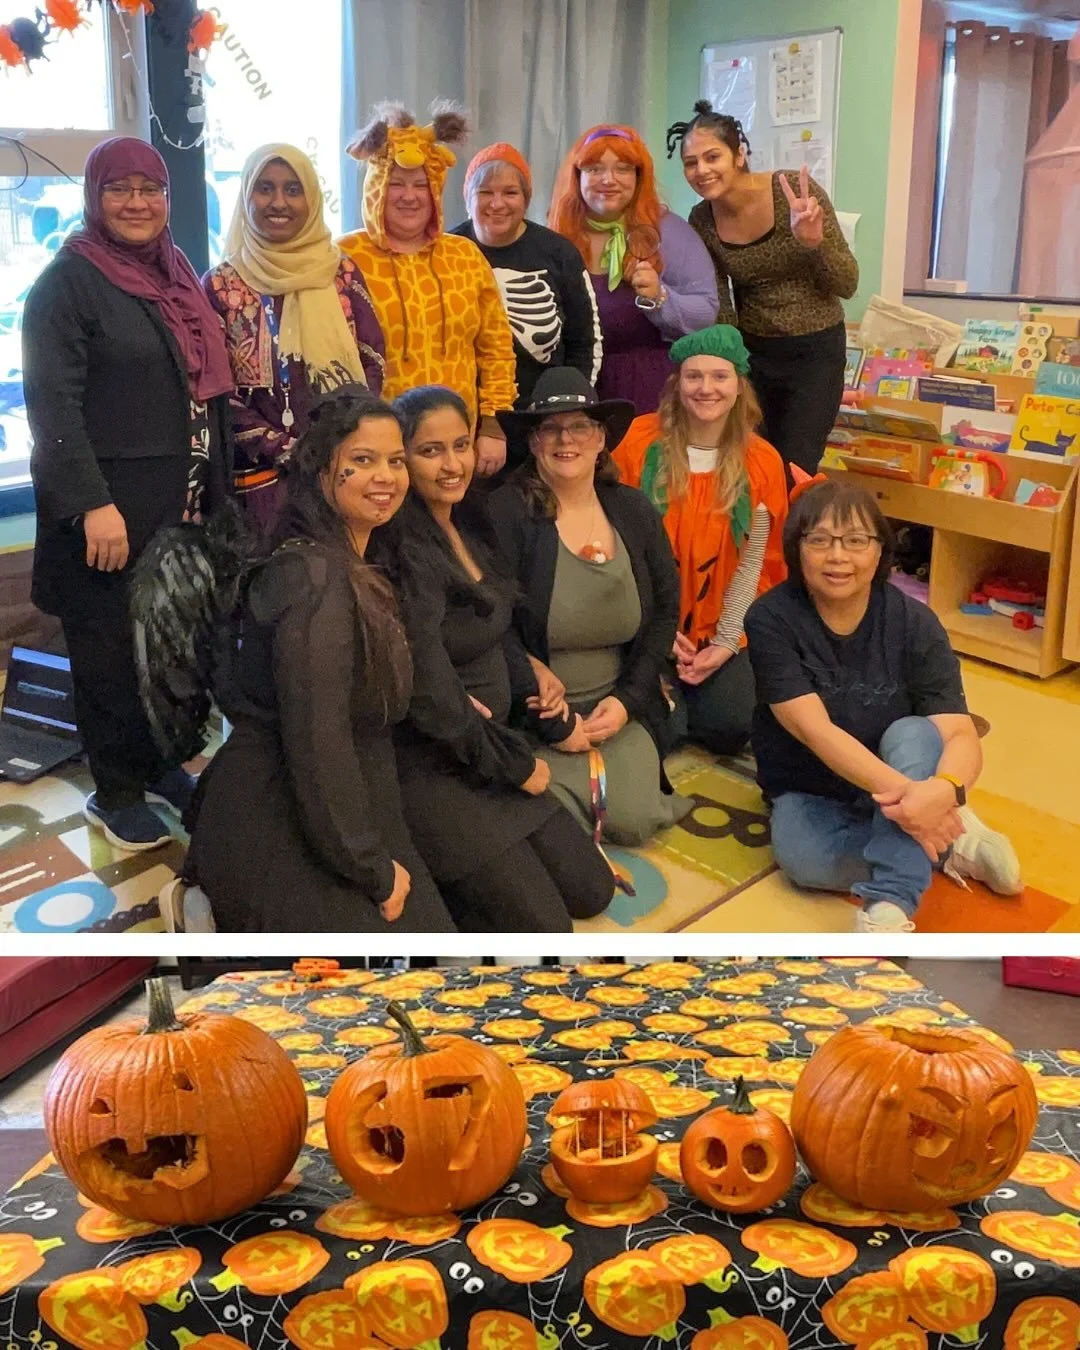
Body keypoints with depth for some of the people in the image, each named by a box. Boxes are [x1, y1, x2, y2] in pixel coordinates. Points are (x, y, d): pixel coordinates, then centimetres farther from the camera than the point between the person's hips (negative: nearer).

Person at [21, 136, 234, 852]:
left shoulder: (179, 274, 15)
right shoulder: (68, 282, -8)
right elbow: (51, 403, -15)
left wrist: (218, 486, 17)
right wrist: (92, 504, -22)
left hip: (186, 501, 7)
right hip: (110, 509, -6)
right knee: (113, 652, 4)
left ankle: (164, 766, 29)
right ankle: (116, 794, 18)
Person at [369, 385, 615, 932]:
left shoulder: (467, 525, 5)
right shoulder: (403, 553, -22)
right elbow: (434, 700, -24)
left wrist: (553, 725, 7)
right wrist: (518, 766, -11)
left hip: (490, 750, 9)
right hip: (433, 773, -8)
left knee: (592, 891, 10)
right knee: (543, 926, -8)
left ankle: (450, 865, 19)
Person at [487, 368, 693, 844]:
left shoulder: (634, 510, 5)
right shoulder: (505, 514, -12)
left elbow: (665, 612, 8)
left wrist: (627, 700, -4)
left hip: (621, 706, 4)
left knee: (634, 819, -14)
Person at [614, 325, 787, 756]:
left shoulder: (761, 462, -4)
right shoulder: (641, 439, -9)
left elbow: (752, 564, -2)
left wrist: (726, 642, -10)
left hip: (718, 630, 2)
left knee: (730, 729, -16)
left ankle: (681, 700, 18)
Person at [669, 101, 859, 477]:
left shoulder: (797, 192, -18)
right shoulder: (702, 221, -6)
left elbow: (847, 286, -14)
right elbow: (721, 309, 2)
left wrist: (814, 242, -31)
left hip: (814, 351, -3)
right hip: (751, 352, 3)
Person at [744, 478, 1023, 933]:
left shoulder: (913, 622, -15)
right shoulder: (771, 619, -18)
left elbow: (961, 735, -23)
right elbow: (815, 730, -28)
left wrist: (944, 789, -49)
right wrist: (900, 789, -44)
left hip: (896, 784, 1)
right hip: (809, 792, -1)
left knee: (913, 732, -31)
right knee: (803, 858, -33)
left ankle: (890, 904, -39)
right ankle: (952, 842, -14)